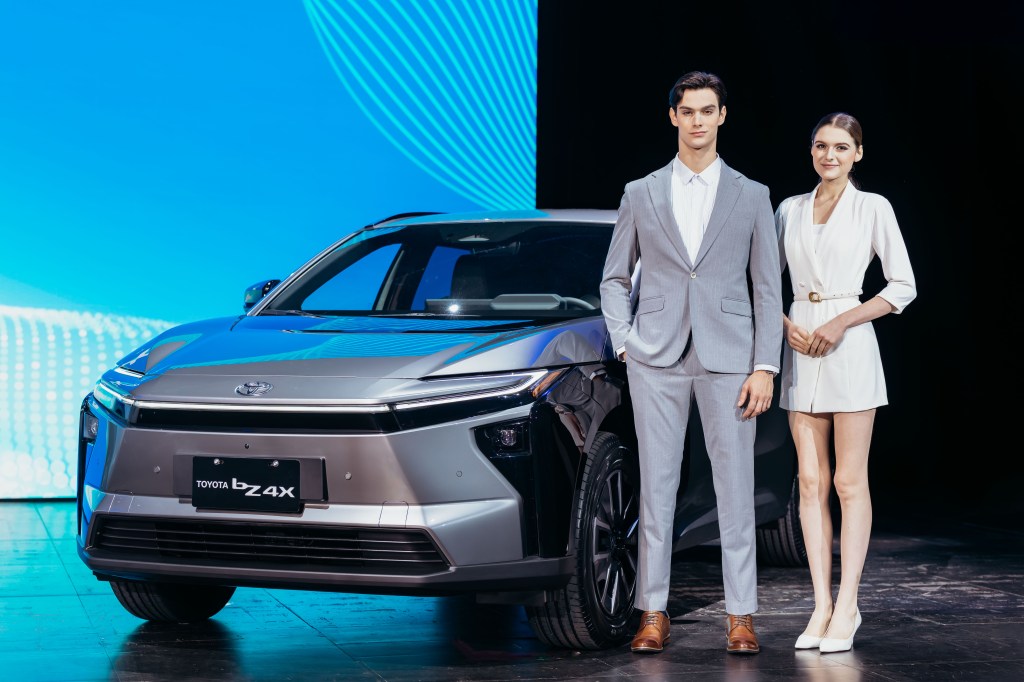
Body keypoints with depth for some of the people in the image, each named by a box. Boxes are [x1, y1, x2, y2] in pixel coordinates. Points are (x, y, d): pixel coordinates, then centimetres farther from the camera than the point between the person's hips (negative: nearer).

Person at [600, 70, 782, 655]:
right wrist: (624, 339, 1)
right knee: (657, 485, 2)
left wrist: (765, 368, -3)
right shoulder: (641, 195, 9)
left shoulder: (751, 196, 7)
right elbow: (615, 278, 15)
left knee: (736, 487, 0)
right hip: (657, 361, 1)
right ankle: (654, 613, 8)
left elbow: (768, 289, 5)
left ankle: (741, 615, 6)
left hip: (727, 357, 0)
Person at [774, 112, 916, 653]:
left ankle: (846, 608, 1)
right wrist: (787, 326, -3)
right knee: (811, 482, 3)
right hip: (800, 351, 4)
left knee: (850, 482, -2)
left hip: (850, 350, -4)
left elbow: (903, 286, -3)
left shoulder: (873, 208, -1)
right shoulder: (789, 210, 11)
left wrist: (842, 323, -12)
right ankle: (821, 606, 7)